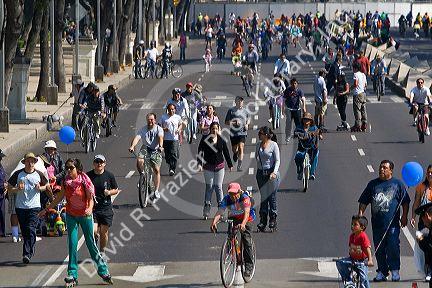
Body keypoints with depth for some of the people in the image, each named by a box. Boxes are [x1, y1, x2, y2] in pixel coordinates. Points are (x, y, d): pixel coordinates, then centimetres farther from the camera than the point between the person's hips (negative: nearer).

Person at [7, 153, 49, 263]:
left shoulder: (39, 174, 4)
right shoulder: (18, 174, 2)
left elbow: (46, 186, 19)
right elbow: (9, 189, 6)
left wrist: (40, 188, -3)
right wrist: (18, 189, -14)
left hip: (34, 206, -2)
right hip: (20, 207, 2)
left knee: (31, 230, -15)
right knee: (24, 232, 8)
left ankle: (27, 254, -19)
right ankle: (30, 251, 25)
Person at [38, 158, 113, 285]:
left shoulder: (84, 180, -14)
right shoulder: (65, 181, -1)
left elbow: (91, 198, -13)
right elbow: (60, 197, 11)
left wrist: (90, 209, -33)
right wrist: (47, 209, 14)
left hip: (85, 215, -4)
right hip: (71, 215, 4)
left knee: (91, 243, 2)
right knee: (72, 244, 0)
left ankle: (103, 270, 14)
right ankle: (72, 275, 3)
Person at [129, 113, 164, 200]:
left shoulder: (159, 129, -4)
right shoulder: (143, 129, 1)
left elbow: (160, 137, -23)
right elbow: (137, 137, -14)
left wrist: (160, 146, -44)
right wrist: (132, 146, -34)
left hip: (156, 150, -1)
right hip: (145, 148, 1)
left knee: (156, 170, -6)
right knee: (139, 160, -29)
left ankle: (156, 191, 5)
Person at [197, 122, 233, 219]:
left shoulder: (221, 140, 3)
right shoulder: (205, 139, -4)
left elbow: (226, 153, 11)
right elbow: (200, 151, -5)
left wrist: (230, 165, 14)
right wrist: (199, 163, -16)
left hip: (219, 166, 1)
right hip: (208, 166, -1)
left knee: (218, 187, 1)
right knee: (209, 187, 0)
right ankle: (206, 211, 4)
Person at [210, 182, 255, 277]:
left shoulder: (245, 198, -27)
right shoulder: (226, 199, -18)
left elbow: (247, 212, -40)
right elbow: (220, 211, -30)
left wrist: (243, 224, -59)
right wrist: (214, 222, -49)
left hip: (245, 219, -3)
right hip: (233, 219, 4)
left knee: (246, 241, -14)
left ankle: (249, 266, -10)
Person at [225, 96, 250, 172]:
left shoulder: (245, 111, 6)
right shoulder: (231, 110, -2)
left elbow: (249, 118, 25)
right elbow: (226, 122, -2)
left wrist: (247, 124, 5)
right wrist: (234, 123, -18)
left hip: (242, 132, 0)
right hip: (233, 133, 0)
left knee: (241, 148, -15)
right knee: (234, 150, 10)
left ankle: (239, 166, -16)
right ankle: (235, 154, 49)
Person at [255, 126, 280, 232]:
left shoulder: (273, 145, -6)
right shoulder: (258, 145, 10)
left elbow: (277, 161, -7)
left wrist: (274, 172, -19)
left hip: (271, 173, -5)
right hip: (261, 173, 5)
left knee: (271, 197, -3)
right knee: (263, 197, 5)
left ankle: (273, 220, 6)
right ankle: (263, 220, 7)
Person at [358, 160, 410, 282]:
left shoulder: (397, 184, 6)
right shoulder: (373, 184, 13)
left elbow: (405, 202, 7)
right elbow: (363, 202, 15)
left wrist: (404, 216, -1)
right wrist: (360, 215, 4)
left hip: (393, 223, -3)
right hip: (377, 222, 3)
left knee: (393, 247, -8)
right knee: (379, 249, 4)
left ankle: (395, 271, 0)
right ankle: (382, 271, 11)